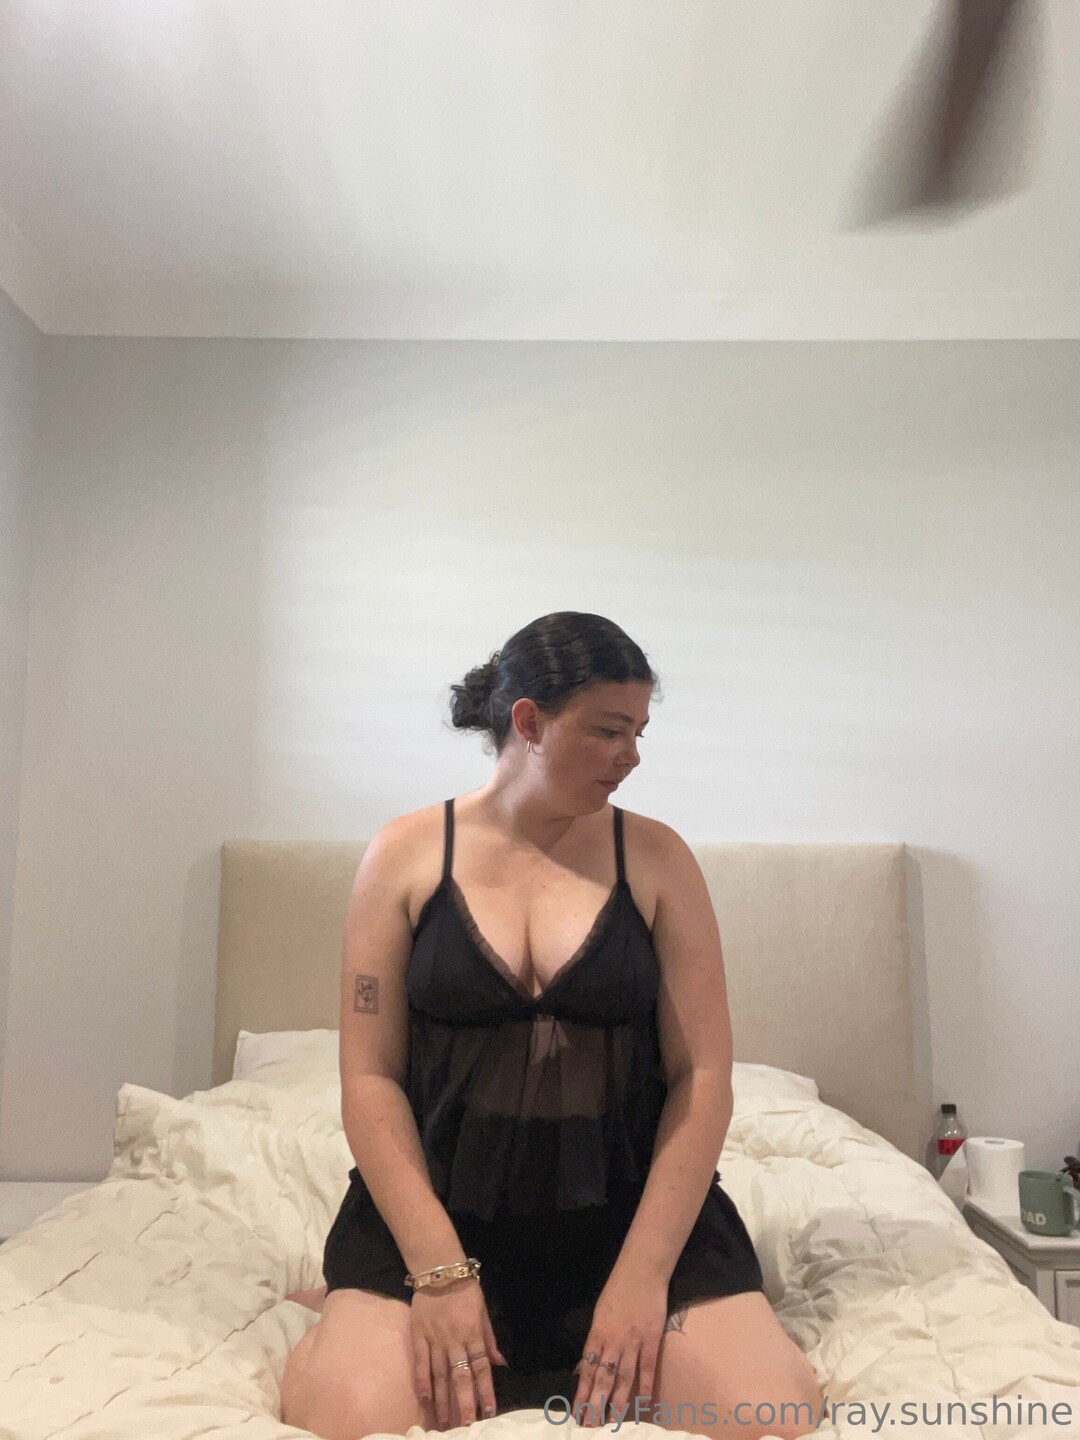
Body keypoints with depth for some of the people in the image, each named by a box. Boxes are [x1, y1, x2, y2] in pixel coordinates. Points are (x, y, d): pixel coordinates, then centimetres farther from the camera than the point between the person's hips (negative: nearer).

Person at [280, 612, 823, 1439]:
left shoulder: (656, 857, -2)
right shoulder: (407, 854, -3)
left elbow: (703, 1075, -4)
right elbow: (370, 1077, -4)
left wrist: (644, 1275, -12)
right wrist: (438, 1270, -13)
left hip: (630, 1202, 1)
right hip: (442, 1203, 0)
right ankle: (364, 1312, 12)